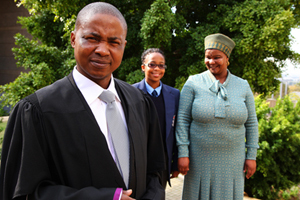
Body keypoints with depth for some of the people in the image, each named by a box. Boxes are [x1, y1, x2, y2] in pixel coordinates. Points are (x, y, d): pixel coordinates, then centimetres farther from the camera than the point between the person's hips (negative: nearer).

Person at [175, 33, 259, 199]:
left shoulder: (243, 86, 2)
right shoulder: (193, 83, -5)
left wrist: (251, 156, 4)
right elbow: (182, 120, -6)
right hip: (199, 159, -2)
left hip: (231, 160, 2)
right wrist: (182, 153, -10)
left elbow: (251, 123, 6)